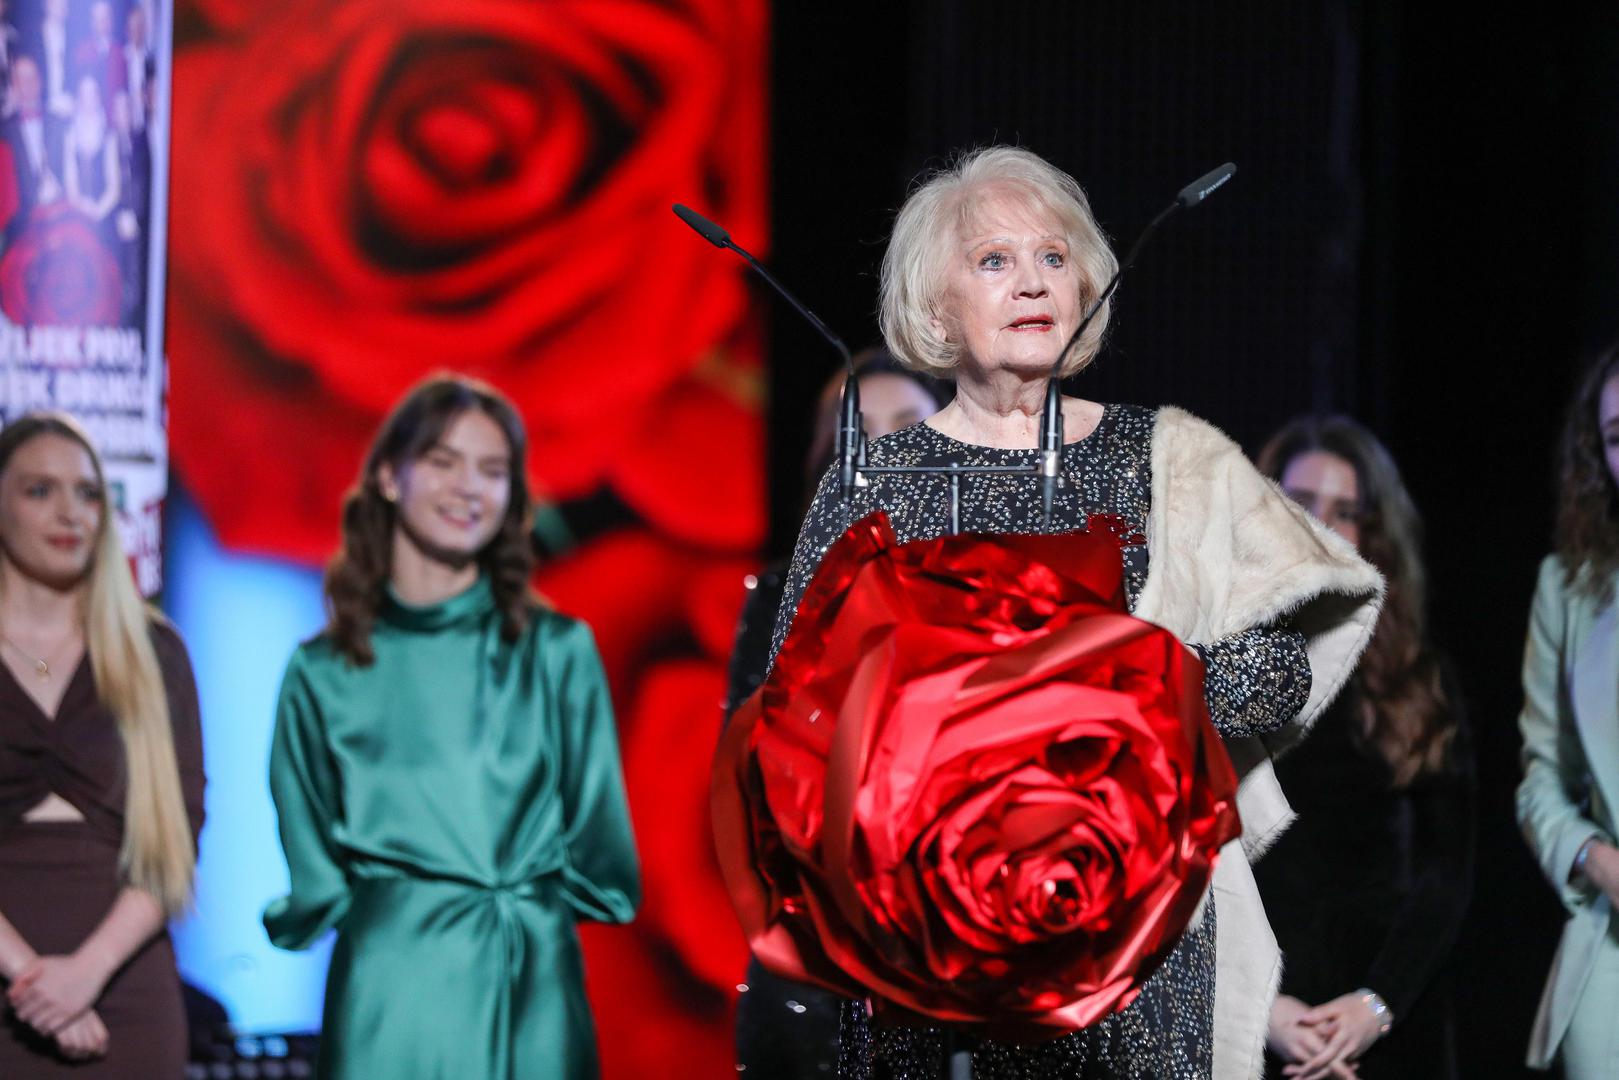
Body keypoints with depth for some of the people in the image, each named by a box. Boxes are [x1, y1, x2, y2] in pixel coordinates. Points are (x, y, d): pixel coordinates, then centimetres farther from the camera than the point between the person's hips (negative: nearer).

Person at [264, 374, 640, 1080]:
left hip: (533, 994, 1)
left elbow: (600, 848, 12)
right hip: (392, 988, -1)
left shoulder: (558, 652, 10)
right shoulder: (324, 671, 9)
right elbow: (312, 878, 12)